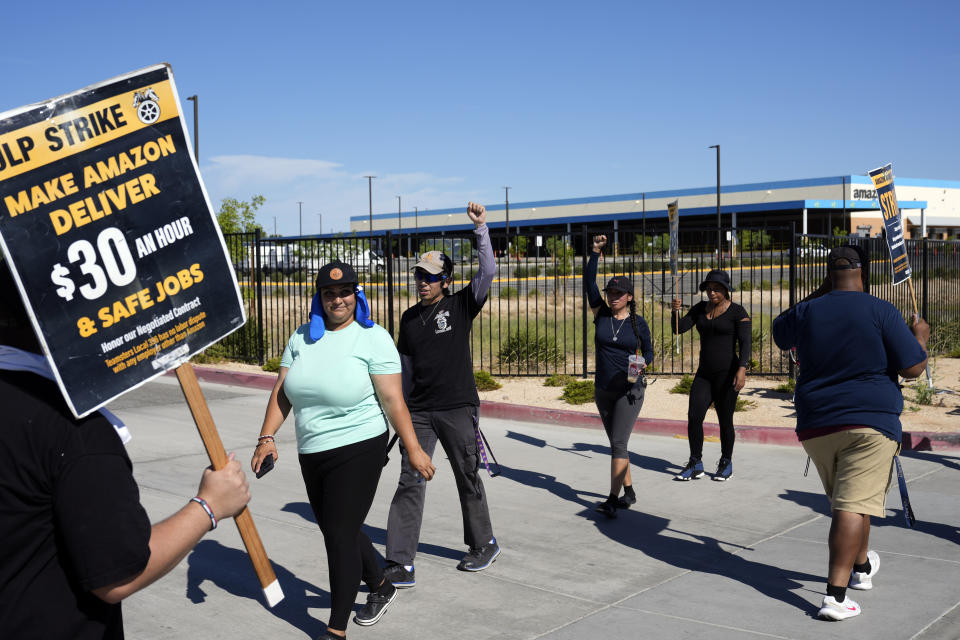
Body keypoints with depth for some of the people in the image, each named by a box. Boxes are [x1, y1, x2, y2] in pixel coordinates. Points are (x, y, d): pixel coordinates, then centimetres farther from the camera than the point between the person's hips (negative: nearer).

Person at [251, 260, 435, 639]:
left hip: (358, 450, -6)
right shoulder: (302, 337, 7)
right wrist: (267, 437, -5)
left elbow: (393, 399, -12)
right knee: (338, 531, 18)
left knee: (340, 536, -4)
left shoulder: (373, 338, -9)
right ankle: (381, 587, 43)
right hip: (312, 453, 7)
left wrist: (413, 450, -13)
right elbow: (282, 392, 7)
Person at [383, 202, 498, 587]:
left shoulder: (461, 305, -1)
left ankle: (484, 544, 31)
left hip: (458, 409, -3)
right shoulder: (409, 318, 10)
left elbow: (487, 272, -15)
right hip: (419, 411, 3)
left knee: (468, 479, 10)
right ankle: (400, 563, -3)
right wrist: (402, 408, 18)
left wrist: (481, 228, -21)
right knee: (410, 482, -4)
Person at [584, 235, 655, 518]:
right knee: (616, 443, 13)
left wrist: (643, 363, -15)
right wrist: (595, 252, -10)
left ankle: (613, 499, -13)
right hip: (603, 390, 4)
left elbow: (648, 351, 7)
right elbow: (588, 282, -5)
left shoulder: (638, 322, -1)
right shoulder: (601, 314, 2)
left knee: (618, 443, -12)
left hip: (629, 390, -4)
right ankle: (629, 492, 27)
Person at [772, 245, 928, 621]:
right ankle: (835, 595, -15)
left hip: (816, 426, 5)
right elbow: (912, 369, -5)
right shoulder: (882, 312, -7)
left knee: (848, 501, 23)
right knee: (853, 505, -8)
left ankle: (862, 566, 42)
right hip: (870, 421, -5)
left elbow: (780, 333, 26)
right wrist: (920, 336, 15)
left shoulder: (807, 312, 3)